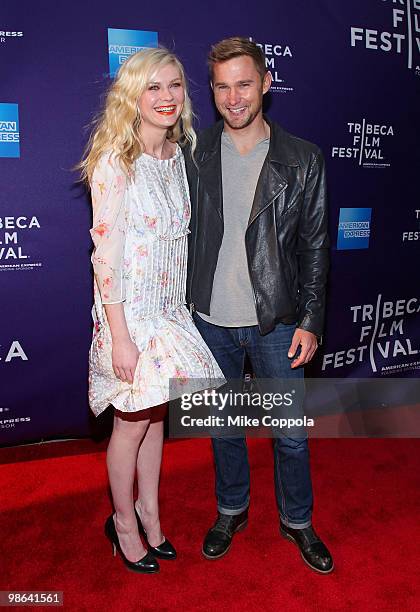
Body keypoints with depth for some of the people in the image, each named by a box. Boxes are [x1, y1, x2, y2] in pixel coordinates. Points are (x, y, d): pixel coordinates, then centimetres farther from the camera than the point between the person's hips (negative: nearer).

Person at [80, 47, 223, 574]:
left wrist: (185, 304, 12)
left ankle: (148, 510, 39)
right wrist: (119, 337, -18)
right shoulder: (115, 162, -15)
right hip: (130, 310, -6)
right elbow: (106, 254, -17)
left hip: (171, 307, 6)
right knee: (133, 422, 9)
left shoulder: (177, 155, 6)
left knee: (154, 414, 18)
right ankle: (124, 521, 33)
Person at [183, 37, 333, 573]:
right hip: (210, 320, 2)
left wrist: (309, 321, -4)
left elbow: (314, 246, -1)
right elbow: (179, 233, 5)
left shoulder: (302, 160, -3)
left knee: (291, 432, 11)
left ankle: (297, 521, 37)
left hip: (276, 322, -1)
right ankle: (231, 510, 42)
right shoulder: (194, 155, 0)